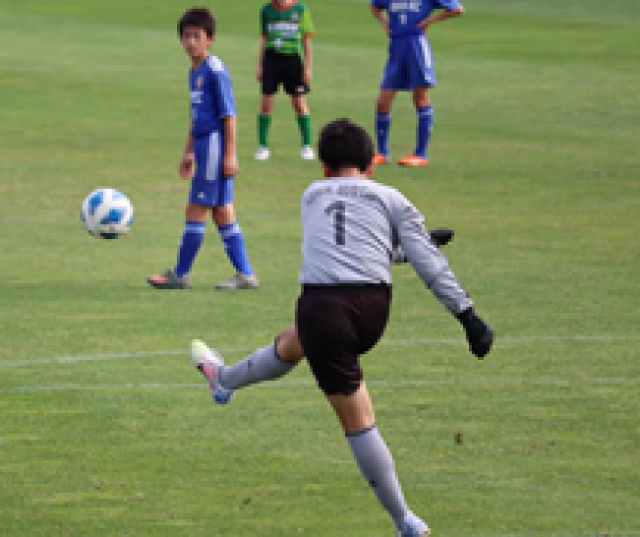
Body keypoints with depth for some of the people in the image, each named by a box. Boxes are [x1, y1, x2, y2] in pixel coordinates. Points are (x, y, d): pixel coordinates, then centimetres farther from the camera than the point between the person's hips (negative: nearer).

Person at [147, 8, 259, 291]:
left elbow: (229, 115, -15)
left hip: (216, 145, -10)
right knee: (223, 212, 9)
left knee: (197, 210, -4)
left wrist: (230, 155, -18)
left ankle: (180, 274, 2)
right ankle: (245, 274, 11)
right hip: (204, 145, 10)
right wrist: (189, 152, 28)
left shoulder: (215, 70, -14)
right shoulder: (195, 71, 15)